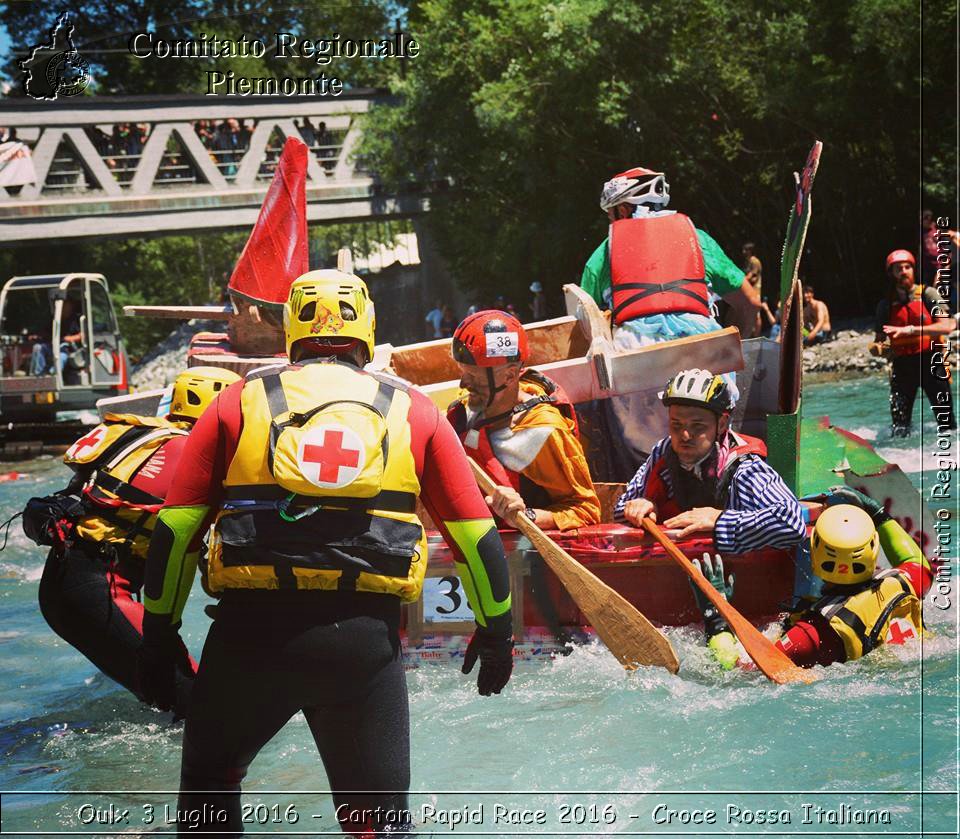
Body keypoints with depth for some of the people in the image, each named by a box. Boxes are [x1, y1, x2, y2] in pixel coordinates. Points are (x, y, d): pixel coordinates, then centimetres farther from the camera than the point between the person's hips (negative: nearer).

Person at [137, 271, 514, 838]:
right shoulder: (415, 411, 11)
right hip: (366, 637, 0)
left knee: (209, 781, 25)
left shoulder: (239, 402, 10)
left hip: (249, 632, 0)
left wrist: (159, 636, 17)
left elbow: (176, 530, 8)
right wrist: (497, 632, 26)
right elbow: (476, 536, 13)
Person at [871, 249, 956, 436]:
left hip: (931, 362, -2)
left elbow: (946, 326, -13)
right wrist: (878, 347, -13)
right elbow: (879, 340, 13)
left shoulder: (928, 294, 0)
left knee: (947, 423, -5)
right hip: (902, 364, 2)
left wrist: (910, 330, -21)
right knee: (900, 429, -3)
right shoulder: (886, 305, 9)